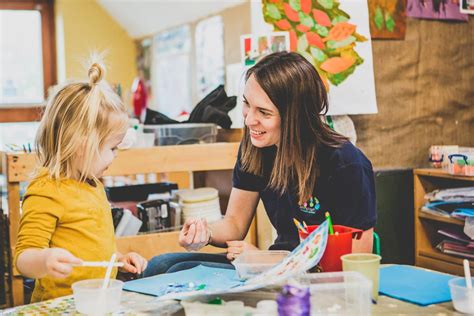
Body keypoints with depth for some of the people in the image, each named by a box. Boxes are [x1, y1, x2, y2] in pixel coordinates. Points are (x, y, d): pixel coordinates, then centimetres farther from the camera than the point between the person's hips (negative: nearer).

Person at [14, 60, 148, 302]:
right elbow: (23, 258, -16)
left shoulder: (93, 185, 19)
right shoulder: (47, 192, -12)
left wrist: (117, 258, 20)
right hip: (62, 304, -8)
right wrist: (44, 262, -35)